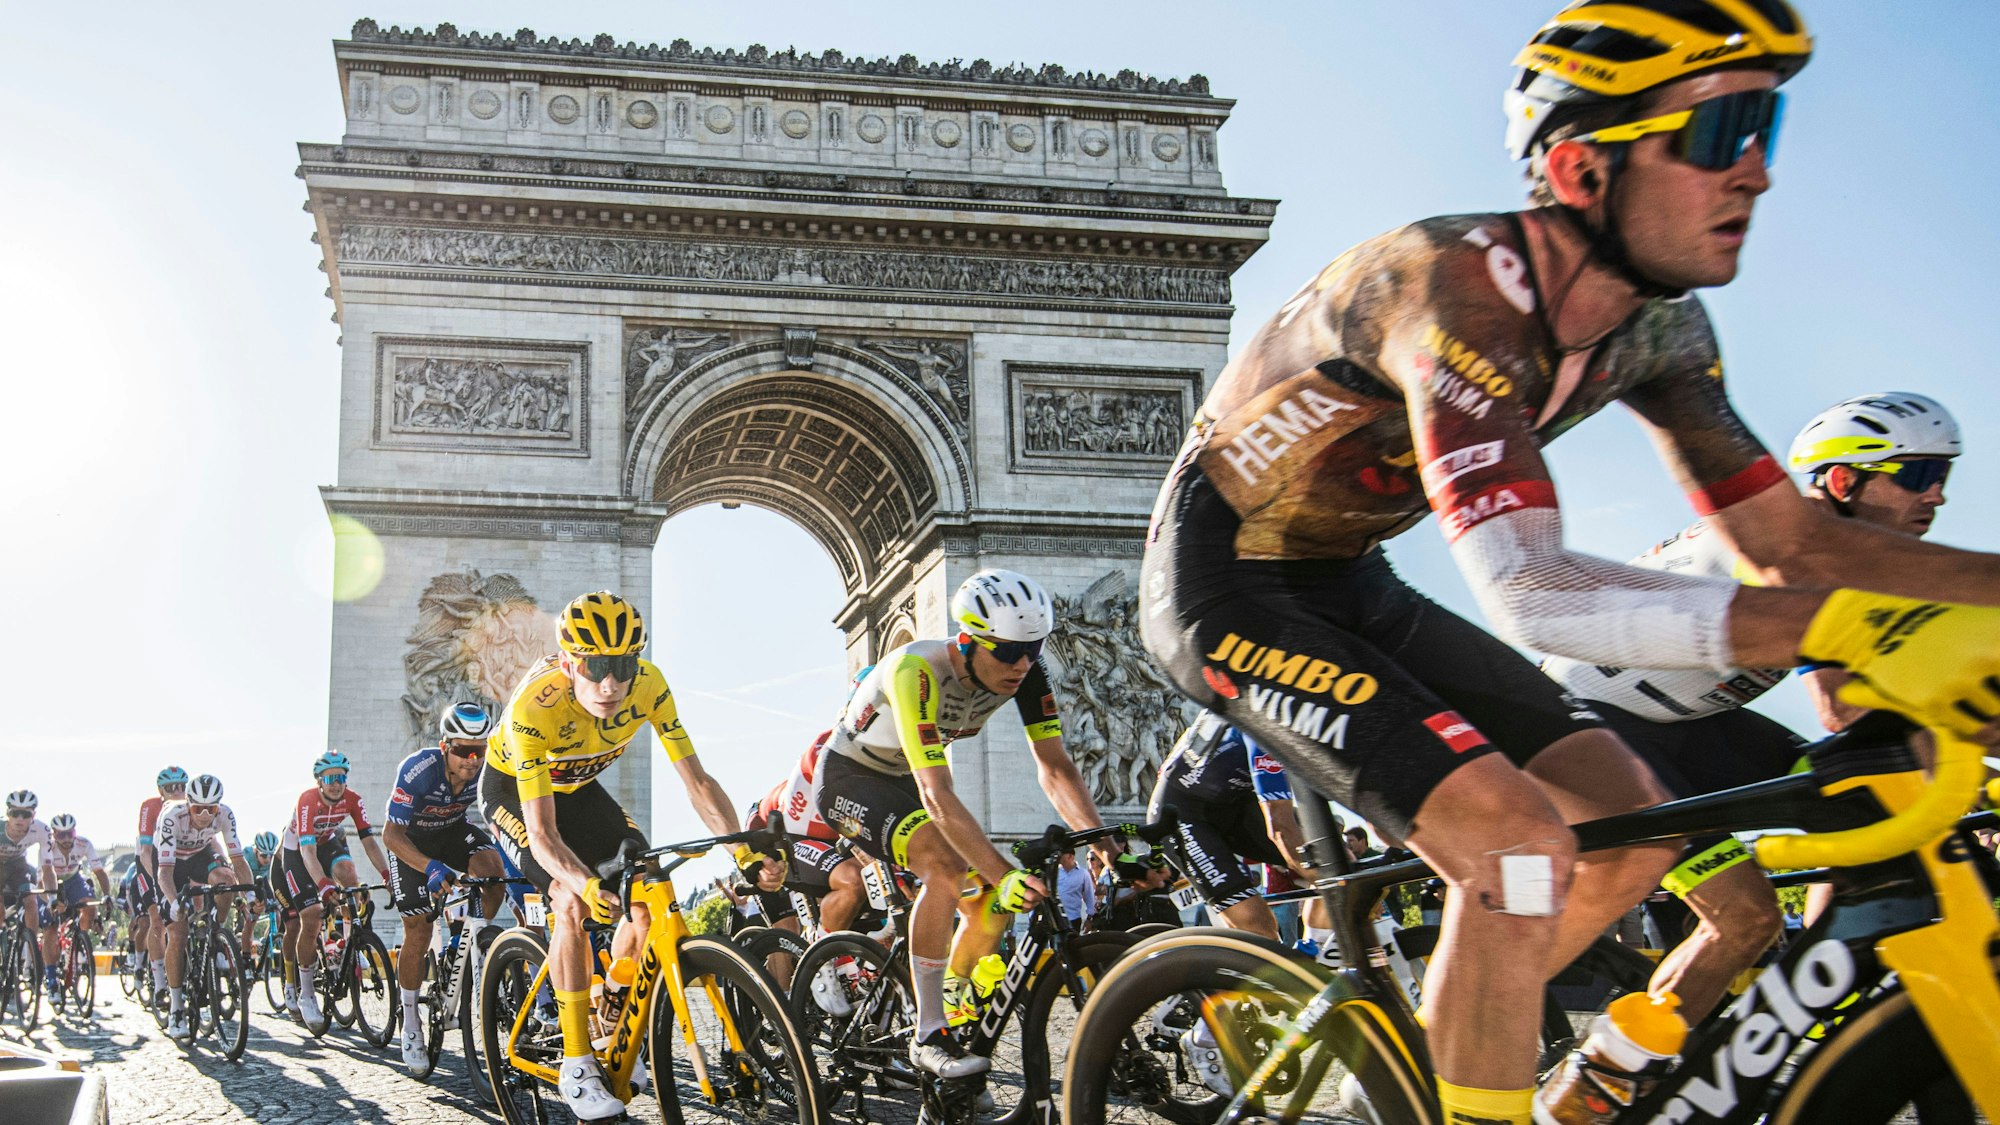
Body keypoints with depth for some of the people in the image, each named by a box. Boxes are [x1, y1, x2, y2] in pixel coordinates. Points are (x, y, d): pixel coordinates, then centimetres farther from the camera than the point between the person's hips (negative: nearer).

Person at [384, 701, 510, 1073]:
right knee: (418, 932, -7)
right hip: (411, 840, -3)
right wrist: (431, 867, -49)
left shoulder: (488, 768, -26)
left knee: (493, 868, -28)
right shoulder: (418, 770, -35)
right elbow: (391, 833, -34)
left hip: (453, 831, 3)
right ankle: (411, 1026, 10)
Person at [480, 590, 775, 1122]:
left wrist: (746, 853, -36)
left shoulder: (648, 685, -27)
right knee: (572, 899, -26)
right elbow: (542, 834, -40)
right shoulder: (534, 708, -39)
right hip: (512, 789, -4)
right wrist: (587, 885, -58)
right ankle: (576, 1066, -19)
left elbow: (696, 780, -23)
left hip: (577, 787, 5)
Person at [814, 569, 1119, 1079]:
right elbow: (936, 796, -42)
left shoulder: (1023, 672, -19)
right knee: (945, 868, -31)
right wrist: (1004, 875, -49)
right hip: (851, 778, -6)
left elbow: (1056, 768, -18)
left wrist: (1108, 846, -30)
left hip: (903, 782, 7)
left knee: (992, 906, -5)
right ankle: (928, 1037, -21)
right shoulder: (917, 672, -37)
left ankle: (953, 1003, 23)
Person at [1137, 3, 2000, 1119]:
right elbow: (1523, 590, -41)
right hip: (1227, 580, -8)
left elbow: (1791, 539, 0)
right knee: (1516, 838, -25)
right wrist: (1845, 628, -47)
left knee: (1631, 828, 1)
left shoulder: (1654, 327, -5)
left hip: (1349, 581, 8)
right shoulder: (1459, 284, -31)